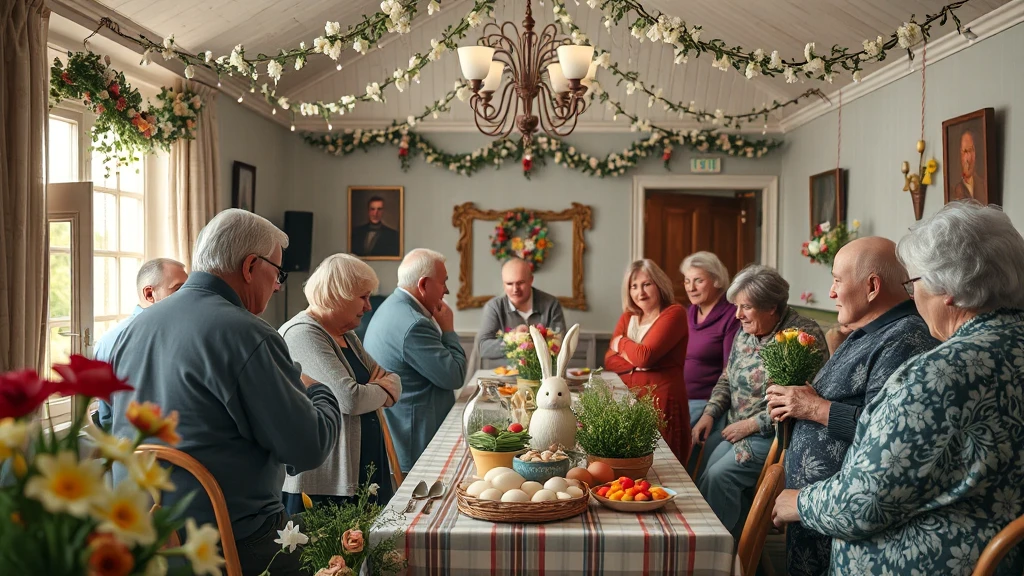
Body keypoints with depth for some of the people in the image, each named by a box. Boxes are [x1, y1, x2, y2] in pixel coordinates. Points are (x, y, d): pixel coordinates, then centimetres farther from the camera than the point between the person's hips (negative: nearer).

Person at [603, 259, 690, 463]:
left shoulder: (674, 314, -6)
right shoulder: (628, 317, 15)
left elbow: (645, 356, -17)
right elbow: (609, 360, 7)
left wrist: (621, 343, 2)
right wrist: (635, 361, -12)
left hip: (661, 399, -6)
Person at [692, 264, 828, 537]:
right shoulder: (745, 333, 9)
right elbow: (727, 379, 19)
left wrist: (752, 424, -19)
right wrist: (709, 414, 2)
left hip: (775, 433, -8)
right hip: (738, 429, 8)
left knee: (719, 475, -22)